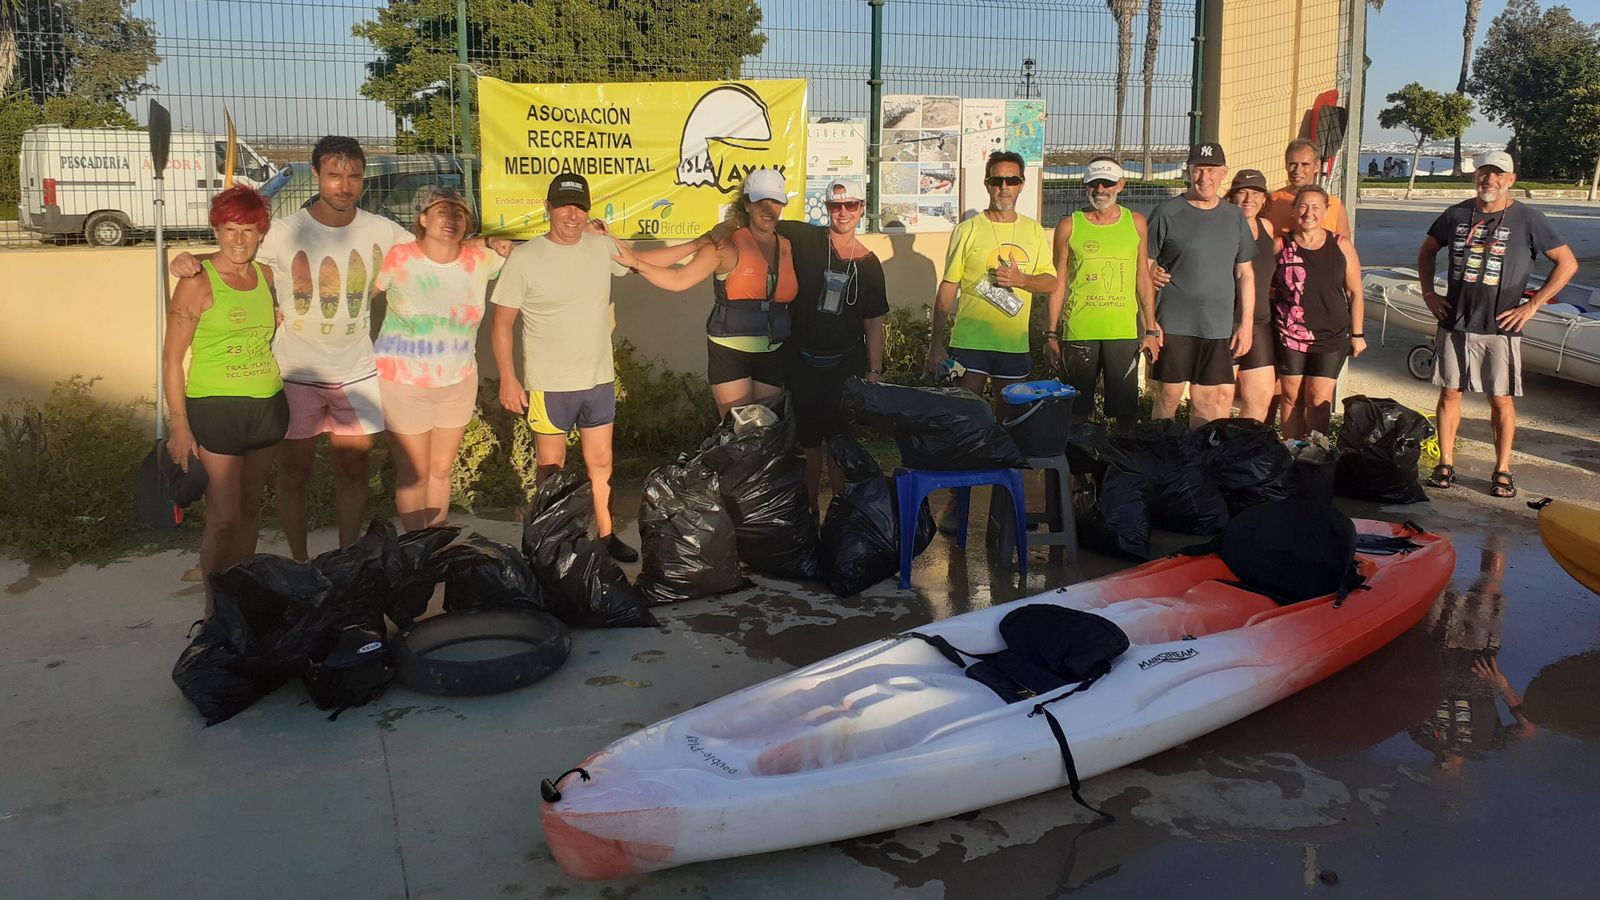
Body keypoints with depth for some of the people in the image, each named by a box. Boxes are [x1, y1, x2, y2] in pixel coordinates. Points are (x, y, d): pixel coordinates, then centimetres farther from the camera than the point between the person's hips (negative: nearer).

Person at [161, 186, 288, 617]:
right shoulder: (198, 281, -9)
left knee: (250, 506, 13)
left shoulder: (265, 275, 8)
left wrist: (282, 317, 7)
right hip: (216, 407, -6)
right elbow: (172, 357, -9)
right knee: (223, 516, -6)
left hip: (267, 405, 6)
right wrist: (178, 425, -14)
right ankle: (214, 610, 6)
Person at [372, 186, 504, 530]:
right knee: (414, 473, 5)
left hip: (459, 383, 3)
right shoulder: (398, 259, -12)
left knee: (442, 469, 15)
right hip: (404, 384, -3)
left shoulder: (480, 260, -4)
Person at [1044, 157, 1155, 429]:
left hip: (1124, 332, 1)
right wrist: (1051, 335, 1)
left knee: (1125, 411, 4)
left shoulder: (1136, 223, 8)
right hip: (1079, 332, -1)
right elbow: (1057, 284, 5)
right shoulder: (1069, 226, 3)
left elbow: (1143, 279, 11)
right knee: (1078, 409, 6)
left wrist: (1150, 330, 7)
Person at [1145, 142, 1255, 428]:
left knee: (1211, 403, 5)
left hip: (1219, 328, 4)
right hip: (1173, 325, -3)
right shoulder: (1167, 212, -1)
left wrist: (1246, 323, 10)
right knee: (1168, 398, 1)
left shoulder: (1234, 217, 11)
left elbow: (1244, 273, 16)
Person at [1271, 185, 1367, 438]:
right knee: (1292, 396, 4)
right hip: (1289, 335, 1)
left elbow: (1355, 293, 5)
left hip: (1331, 336, 0)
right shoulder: (1281, 245, -1)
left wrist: (1357, 334, 4)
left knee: (1318, 399, -4)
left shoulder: (1341, 246, 0)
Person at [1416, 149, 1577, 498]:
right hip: (1454, 323, 3)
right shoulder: (1456, 214, 4)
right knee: (1450, 393, 7)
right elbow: (1427, 251, 20)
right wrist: (1428, 292, 8)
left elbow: (1567, 263, -1)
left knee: (1501, 400, 3)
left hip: (1500, 326, -3)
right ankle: (1446, 465, 16)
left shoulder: (1527, 219, -5)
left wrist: (1531, 306, -7)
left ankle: (1502, 471, 13)